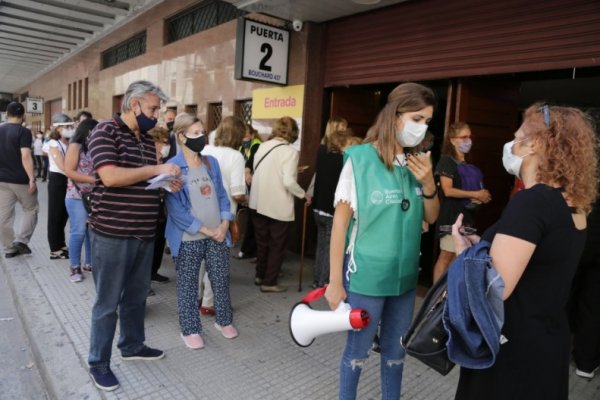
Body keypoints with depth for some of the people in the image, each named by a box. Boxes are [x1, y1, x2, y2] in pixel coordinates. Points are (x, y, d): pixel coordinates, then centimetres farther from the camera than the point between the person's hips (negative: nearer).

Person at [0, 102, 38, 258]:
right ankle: (21, 240, 1)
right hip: (20, 180, -6)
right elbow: (25, 157, -21)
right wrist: (32, 179, -21)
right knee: (31, 210, 12)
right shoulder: (23, 131, -12)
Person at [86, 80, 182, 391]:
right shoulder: (106, 131, -11)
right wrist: (157, 169, -19)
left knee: (137, 296, 20)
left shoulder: (147, 139, 12)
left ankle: (132, 346, 39)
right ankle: (98, 363, 24)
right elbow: (110, 176, -25)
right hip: (111, 234, -7)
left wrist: (166, 184, 1)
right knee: (108, 302, 6)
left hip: (144, 234, 7)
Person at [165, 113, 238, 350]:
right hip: (189, 238, -4)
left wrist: (224, 224, -5)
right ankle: (190, 329, 26)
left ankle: (224, 321, 33)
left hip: (218, 234, 5)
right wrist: (205, 230, -14)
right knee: (188, 285, 9)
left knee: (221, 280, 13)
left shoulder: (212, 162, 7)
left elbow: (222, 195, 9)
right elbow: (175, 208, -14)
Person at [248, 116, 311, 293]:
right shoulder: (290, 151, -15)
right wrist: (303, 194, -6)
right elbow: (289, 182, -23)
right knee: (277, 245, 9)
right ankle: (269, 282, 17)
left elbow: (259, 172, 9)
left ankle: (260, 275, 35)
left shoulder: (262, 146, 4)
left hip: (258, 203, 6)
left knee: (262, 241, 21)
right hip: (279, 206, -6)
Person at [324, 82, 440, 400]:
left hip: (404, 276, 5)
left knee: (396, 352, 20)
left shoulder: (416, 163, 2)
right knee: (357, 350, 13)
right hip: (366, 276, -5)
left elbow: (431, 218, 10)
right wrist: (335, 282, -9)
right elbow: (340, 221, -11)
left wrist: (428, 183, -10)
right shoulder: (360, 159, -13)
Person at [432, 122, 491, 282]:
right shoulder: (446, 160, -6)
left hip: (467, 216, 8)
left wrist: (482, 197, 6)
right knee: (447, 256, -5)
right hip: (451, 216, -7)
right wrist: (475, 194, -14)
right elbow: (447, 190, -16)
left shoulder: (469, 165, 16)